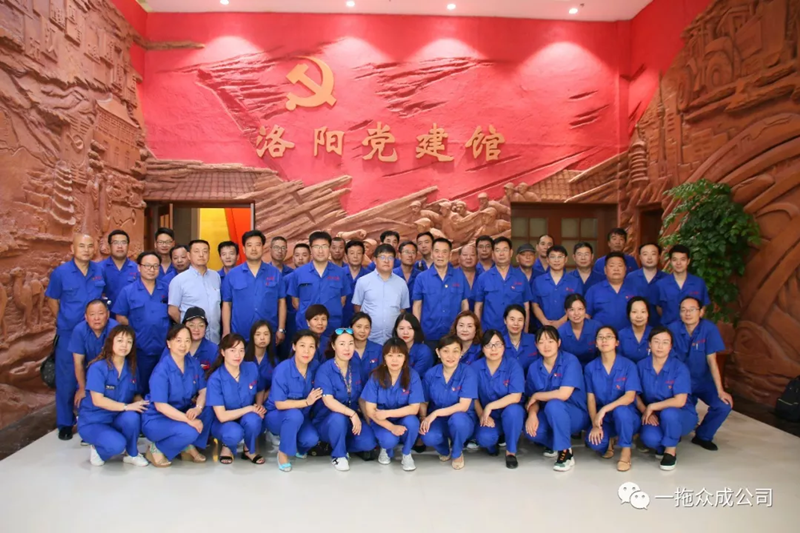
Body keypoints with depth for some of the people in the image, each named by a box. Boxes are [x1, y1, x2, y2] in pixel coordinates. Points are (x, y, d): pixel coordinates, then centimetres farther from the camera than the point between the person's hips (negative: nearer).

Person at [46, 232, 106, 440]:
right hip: (69, 334, -2)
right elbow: (52, 300, 3)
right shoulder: (61, 272, -8)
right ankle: (65, 422, 21)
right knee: (67, 379, 6)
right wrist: (64, 322, 1)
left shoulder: (100, 270, 0)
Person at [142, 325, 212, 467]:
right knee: (189, 432, -32)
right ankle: (157, 449, -3)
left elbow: (204, 391, -5)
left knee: (208, 410, -21)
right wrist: (189, 420, -30)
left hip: (181, 413, 6)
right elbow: (160, 406, -25)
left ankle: (189, 446, -1)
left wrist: (198, 408, -27)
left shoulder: (194, 364, -4)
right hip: (156, 420, -6)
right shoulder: (162, 370, -22)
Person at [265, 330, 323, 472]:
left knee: (311, 439, -24)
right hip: (277, 416, -4)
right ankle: (283, 452, -10)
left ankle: (295, 444, 13)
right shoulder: (282, 369, -23)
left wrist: (311, 401, -13)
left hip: (301, 417, 4)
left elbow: (315, 397, 6)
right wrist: (306, 402, -25)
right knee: (295, 414, -36)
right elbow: (280, 404, -22)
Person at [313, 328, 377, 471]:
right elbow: (328, 401, -27)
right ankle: (338, 455, -10)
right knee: (338, 417, -37)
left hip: (353, 417, 4)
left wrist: (364, 415, -1)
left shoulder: (356, 365, -2)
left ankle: (334, 444, 8)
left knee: (369, 442, -20)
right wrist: (352, 414, -34)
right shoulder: (324, 370, -18)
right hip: (327, 420, -4)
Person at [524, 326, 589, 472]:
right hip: (550, 416, 4)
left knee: (553, 405, -37)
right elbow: (532, 399, 1)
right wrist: (532, 414, -22)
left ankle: (566, 453, -17)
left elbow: (563, 394, -28)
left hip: (575, 415, -4)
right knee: (530, 430, -28)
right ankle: (554, 442, 7)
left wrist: (537, 395, -14)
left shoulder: (570, 361, -18)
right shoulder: (534, 367, -2)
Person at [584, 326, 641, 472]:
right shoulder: (590, 368, -2)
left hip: (627, 416, -2)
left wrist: (605, 409, -30)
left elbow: (630, 397, -19)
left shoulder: (628, 365, -10)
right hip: (603, 419, 2)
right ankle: (610, 440, 12)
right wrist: (595, 425, -15)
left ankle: (626, 450, -8)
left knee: (620, 410, -37)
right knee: (594, 442, -28)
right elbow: (591, 398, -3)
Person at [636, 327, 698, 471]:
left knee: (668, 413, -38)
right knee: (649, 438, -31)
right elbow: (636, 395, -1)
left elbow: (679, 401, -24)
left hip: (680, 416, -2)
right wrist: (646, 412, -18)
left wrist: (652, 407, -19)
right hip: (653, 416, 2)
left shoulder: (679, 368, -17)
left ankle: (671, 450, -7)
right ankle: (662, 445, 10)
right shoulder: (641, 366, -7)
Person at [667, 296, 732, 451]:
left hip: (703, 381, 2)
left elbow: (712, 361, -13)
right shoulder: (673, 328, -16)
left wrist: (720, 391, -15)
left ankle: (703, 436, 11)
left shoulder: (709, 328, -14)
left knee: (724, 406, -19)